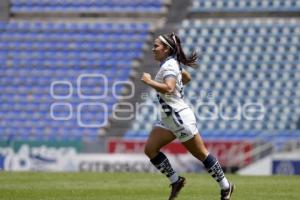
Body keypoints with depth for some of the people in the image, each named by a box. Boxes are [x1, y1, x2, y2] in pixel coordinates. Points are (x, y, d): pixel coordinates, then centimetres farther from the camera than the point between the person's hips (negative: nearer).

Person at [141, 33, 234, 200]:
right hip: (168, 119, 10)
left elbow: (168, 88, -34)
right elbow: (187, 78, 29)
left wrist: (149, 81, -25)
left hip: (180, 117, -10)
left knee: (201, 153, 1)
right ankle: (176, 181, 8)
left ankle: (226, 186, 13)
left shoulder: (169, 66, -17)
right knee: (150, 149, -1)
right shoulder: (172, 63, 11)